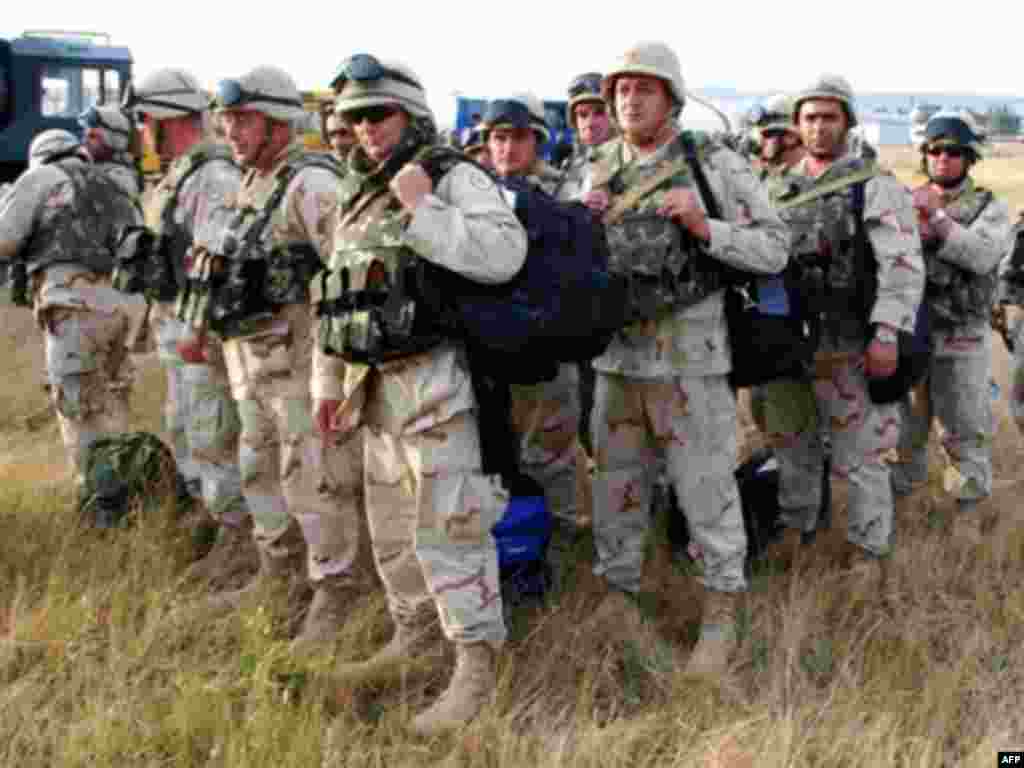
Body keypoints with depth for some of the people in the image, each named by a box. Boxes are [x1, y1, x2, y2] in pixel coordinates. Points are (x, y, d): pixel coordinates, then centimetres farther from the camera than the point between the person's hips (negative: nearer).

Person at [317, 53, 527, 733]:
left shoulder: (457, 179, -8)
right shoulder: (358, 198, 17)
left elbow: (503, 254, -25)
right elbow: (336, 299, 22)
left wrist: (424, 211, -22)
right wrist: (328, 381, 20)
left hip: (436, 381, -9)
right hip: (376, 385, 9)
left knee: (445, 525, -8)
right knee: (390, 523, 18)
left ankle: (477, 667, 1)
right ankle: (414, 634, 35)